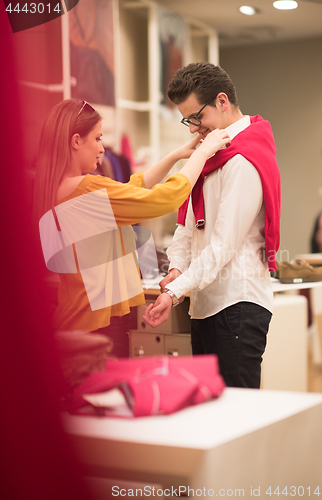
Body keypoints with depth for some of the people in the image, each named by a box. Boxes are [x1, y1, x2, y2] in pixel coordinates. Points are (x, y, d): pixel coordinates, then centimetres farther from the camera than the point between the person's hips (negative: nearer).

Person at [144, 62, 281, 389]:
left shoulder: (243, 161, -14)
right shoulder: (212, 151, 18)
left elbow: (225, 243, -19)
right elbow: (189, 221, 15)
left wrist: (175, 292, -23)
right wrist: (177, 268, -1)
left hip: (238, 302, -9)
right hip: (206, 301, 9)